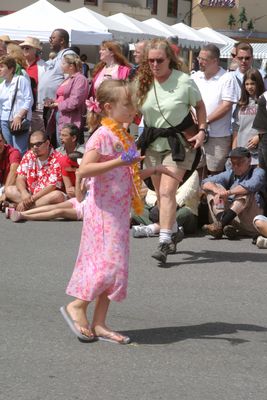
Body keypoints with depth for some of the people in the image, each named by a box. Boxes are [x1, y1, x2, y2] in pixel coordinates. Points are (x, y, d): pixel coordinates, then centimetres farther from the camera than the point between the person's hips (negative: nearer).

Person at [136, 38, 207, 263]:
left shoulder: (184, 81, -10)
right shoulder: (143, 83, -1)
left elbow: (199, 105, 4)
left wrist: (202, 130, -7)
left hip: (179, 142, -5)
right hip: (153, 143, 5)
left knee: (167, 191, -17)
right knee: (160, 193, 12)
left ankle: (165, 242, -20)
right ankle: (173, 232, 32)